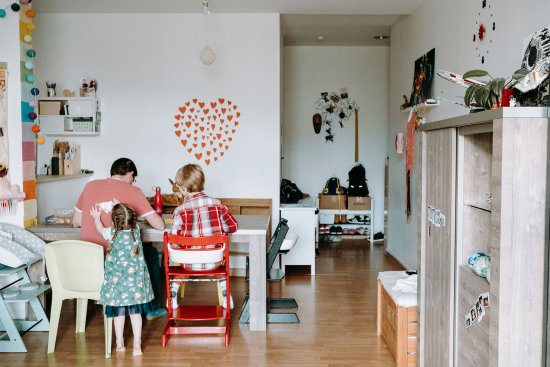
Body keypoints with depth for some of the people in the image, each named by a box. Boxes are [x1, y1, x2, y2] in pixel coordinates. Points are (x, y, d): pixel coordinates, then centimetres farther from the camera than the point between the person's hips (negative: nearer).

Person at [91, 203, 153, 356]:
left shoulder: (112, 233, -9)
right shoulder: (136, 230, -5)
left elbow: (100, 229, 14)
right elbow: (131, 220, 20)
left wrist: (96, 217, 29)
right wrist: (121, 208, 27)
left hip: (117, 281, -1)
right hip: (136, 279, 1)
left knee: (118, 313, 12)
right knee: (135, 313, 6)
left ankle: (120, 344, 23)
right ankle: (137, 346, 6)